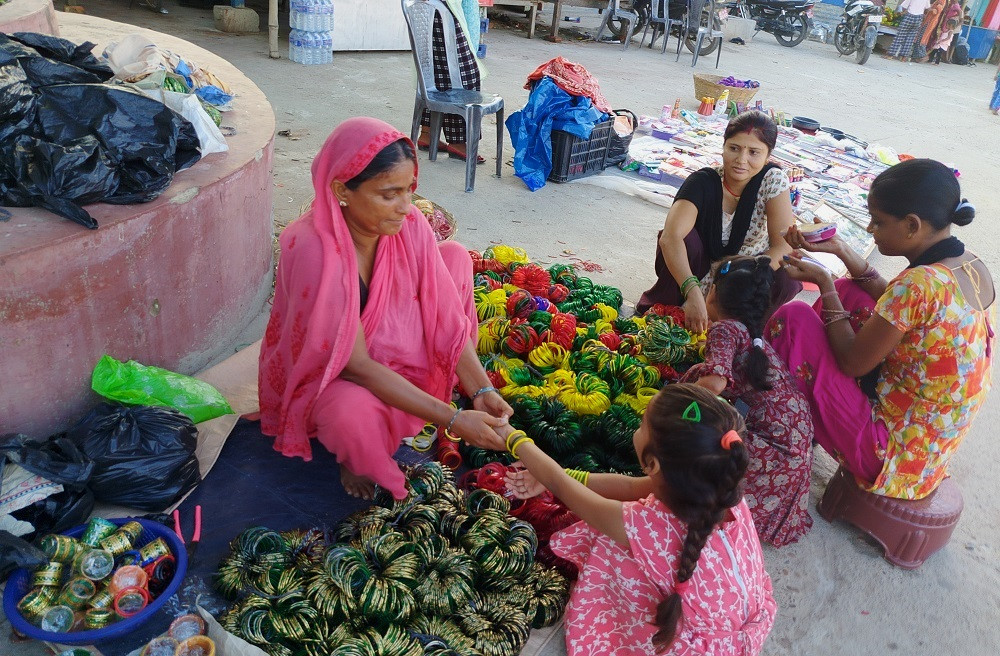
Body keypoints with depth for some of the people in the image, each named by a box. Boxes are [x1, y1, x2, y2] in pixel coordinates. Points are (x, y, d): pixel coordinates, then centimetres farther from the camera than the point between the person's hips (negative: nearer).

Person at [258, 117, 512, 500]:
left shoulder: (409, 225, -18)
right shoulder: (314, 250, -35)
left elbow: (445, 317, -13)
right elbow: (357, 367, -32)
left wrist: (482, 390, -26)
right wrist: (452, 419, -33)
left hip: (392, 347, 6)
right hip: (327, 373, -6)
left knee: (455, 256, -5)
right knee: (355, 413, -41)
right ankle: (355, 458, 0)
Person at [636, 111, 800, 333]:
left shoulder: (773, 179, -17)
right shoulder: (703, 182, -22)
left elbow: (783, 245, -23)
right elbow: (670, 237, -39)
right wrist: (693, 293, -53)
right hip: (700, 273, -1)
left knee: (786, 281, -28)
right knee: (685, 237, -31)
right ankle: (658, 305, -9)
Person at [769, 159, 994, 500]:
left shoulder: (920, 283, -29)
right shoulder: (973, 267, -2)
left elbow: (852, 363, -19)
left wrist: (824, 283, -8)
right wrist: (841, 251, 9)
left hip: (890, 454, -9)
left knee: (794, 317, -10)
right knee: (848, 292, 14)